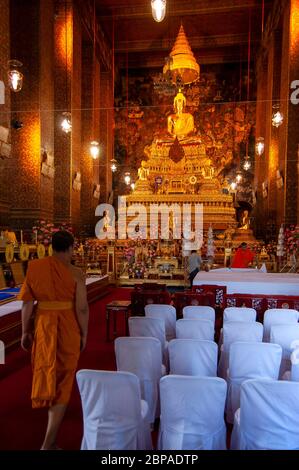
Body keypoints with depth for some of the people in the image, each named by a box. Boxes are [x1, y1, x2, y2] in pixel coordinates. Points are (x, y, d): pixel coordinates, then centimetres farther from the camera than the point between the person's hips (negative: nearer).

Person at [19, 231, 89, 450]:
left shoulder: (34, 267, -4)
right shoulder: (75, 273, -12)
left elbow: (27, 302, -1)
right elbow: (82, 308, -13)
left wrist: (25, 332, 9)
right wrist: (84, 334, 1)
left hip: (43, 325, 4)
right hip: (68, 328, -3)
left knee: (47, 372, 27)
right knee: (63, 379, 8)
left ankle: (54, 410, 53)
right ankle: (49, 443, 9)